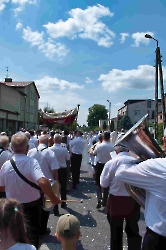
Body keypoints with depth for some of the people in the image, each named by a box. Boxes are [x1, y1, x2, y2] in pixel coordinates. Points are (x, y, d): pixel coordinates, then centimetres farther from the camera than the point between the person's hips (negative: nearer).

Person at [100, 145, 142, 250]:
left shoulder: (110, 163, -17)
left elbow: (103, 184, -9)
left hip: (116, 200, -1)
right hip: (133, 201, 1)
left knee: (116, 231, 21)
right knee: (133, 231, 24)